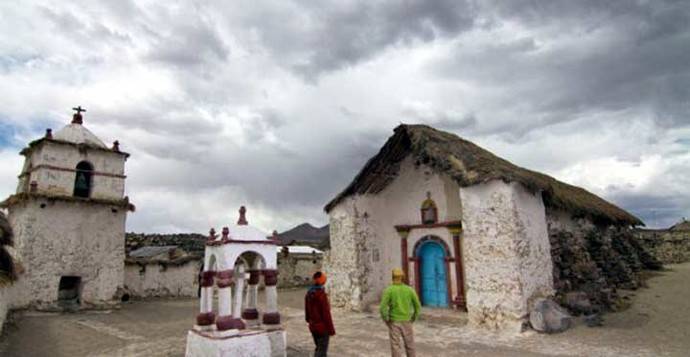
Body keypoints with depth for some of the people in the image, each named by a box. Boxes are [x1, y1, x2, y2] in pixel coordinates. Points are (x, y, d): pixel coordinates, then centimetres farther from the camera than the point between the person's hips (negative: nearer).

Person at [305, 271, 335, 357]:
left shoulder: (309, 293, 1)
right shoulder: (321, 294, -24)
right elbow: (326, 313, -21)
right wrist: (331, 329, -13)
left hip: (313, 327, 8)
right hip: (323, 328, -8)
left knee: (318, 348, 22)